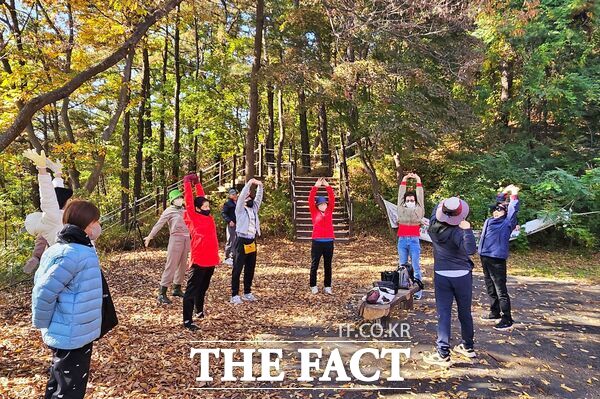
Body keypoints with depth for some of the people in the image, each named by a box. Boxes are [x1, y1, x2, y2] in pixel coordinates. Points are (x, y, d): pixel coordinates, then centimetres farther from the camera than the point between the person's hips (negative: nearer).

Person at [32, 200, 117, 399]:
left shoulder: (77, 249, 4)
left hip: (74, 334, 10)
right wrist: (43, 324, -12)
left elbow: (41, 280, 12)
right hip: (72, 337, -10)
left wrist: (49, 325, 15)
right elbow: (43, 293, -27)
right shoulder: (72, 254, -26)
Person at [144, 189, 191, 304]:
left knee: (182, 265, 10)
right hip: (176, 238, -6)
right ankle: (162, 294, -5)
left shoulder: (184, 210, 14)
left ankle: (177, 288, 22)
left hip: (186, 239, 6)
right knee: (171, 266, -8)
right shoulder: (169, 210, -3)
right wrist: (150, 236, -12)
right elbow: (159, 223, -8)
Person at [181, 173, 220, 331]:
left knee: (203, 288, 23)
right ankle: (187, 321, 5)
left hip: (211, 260, 7)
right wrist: (187, 183, -5)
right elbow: (189, 201, -12)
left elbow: (201, 198, 16)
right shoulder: (193, 218, -7)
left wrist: (197, 183, 17)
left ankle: (199, 311, 42)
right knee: (191, 290, 0)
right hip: (199, 261, -7)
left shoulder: (207, 216, 9)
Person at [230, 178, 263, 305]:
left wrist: (260, 186, -4)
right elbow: (241, 196, -13)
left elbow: (259, 198, 8)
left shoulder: (254, 208, 15)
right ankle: (234, 295, 4)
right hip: (242, 242, -6)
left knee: (250, 269, 12)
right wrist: (249, 183, -19)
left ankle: (247, 293, 23)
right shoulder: (240, 210, -1)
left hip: (252, 242, 6)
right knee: (237, 269, -1)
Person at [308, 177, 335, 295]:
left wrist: (327, 185, -9)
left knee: (328, 266, 10)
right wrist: (316, 186, -14)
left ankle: (327, 287, 19)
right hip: (317, 242, -2)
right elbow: (310, 199, -8)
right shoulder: (314, 212, 2)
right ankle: (313, 286, 18)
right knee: (314, 265, 6)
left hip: (329, 242, 2)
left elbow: (332, 198, 0)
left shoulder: (329, 211, 8)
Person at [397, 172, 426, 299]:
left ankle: (418, 291, 5)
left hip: (414, 240, -2)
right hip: (402, 240, 2)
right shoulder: (401, 209, 10)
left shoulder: (419, 210, 6)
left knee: (416, 267, -1)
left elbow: (420, 196, 4)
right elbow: (400, 194, 10)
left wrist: (418, 181, 3)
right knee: (403, 266, 8)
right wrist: (404, 180, 9)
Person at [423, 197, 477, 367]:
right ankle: (468, 347, 34)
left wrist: (448, 203, 10)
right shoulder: (458, 232, -21)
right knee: (465, 312, 16)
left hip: (441, 276, 2)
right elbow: (471, 250, -35)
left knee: (443, 314, 2)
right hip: (462, 276, -1)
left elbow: (436, 209, 12)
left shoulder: (433, 227, -8)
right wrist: (467, 230, -33)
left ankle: (443, 354, 1)